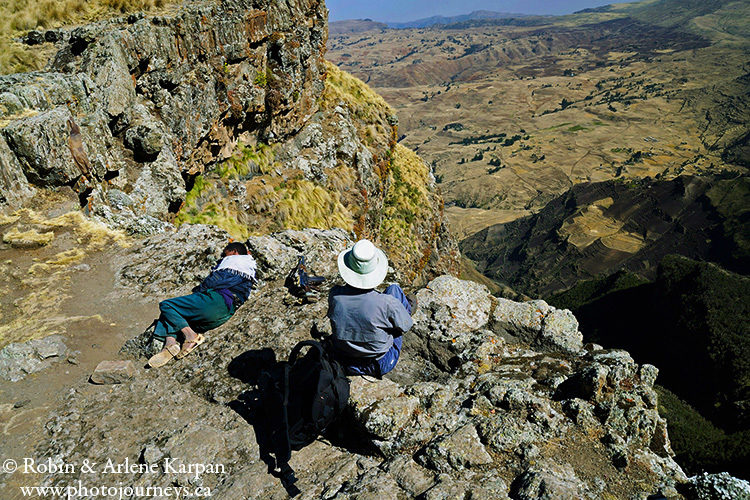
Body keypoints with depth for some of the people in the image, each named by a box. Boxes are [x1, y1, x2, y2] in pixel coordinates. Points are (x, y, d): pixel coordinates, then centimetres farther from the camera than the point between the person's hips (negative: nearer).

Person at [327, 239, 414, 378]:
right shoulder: (386, 303, -32)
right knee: (394, 289, 7)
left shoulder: (334, 295, -23)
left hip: (343, 363, 3)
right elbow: (405, 326, -12)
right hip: (382, 364, -2)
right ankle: (406, 309, 44)